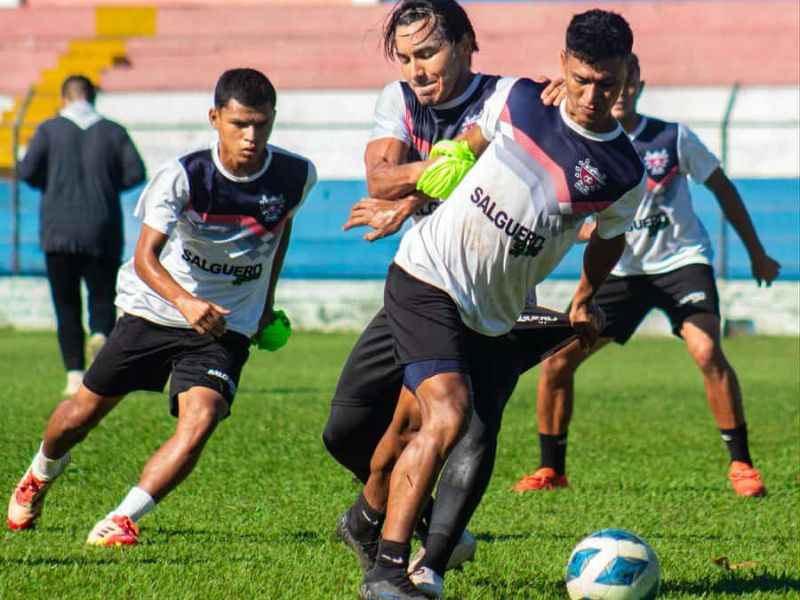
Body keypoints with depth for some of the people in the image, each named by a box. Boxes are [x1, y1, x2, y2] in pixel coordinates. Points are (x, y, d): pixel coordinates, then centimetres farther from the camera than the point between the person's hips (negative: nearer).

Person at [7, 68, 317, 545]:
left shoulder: (297, 176, -12)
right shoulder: (182, 176, -22)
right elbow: (146, 256, -29)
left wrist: (267, 300, 17)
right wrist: (186, 302, -48)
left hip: (228, 327, 1)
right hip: (155, 310, -1)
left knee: (201, 420, -26)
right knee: (84, 412, 11)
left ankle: (123, 520, -20)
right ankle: (41, 475, 44)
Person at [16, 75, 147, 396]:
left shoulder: (50, 129, 2)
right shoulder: (113, 131, 5)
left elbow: (26, 171, -7)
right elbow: (135, 173, -3)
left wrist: (51, 183, 13)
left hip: (59, 233, -1)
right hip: (102, 233, 1)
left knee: (66, 305, 7)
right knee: (103, 297, 10)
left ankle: (75, 376, -3)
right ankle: (100, 334, -24)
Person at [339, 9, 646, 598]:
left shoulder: (625, 174, -5)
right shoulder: (516, 99, -6)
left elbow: (609, 239, 18)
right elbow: (466, 147, 16)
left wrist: (584, 302, 29)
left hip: (492, 316, 4)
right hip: (426, 278, -3)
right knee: (448, 415, -20)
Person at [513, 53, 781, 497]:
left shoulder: (674, 138, -9)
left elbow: (723, 189, 4)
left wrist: (757, 254, 9)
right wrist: (592, 230, -24)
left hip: (682, 261, -3)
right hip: (620, 271, 3)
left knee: (707, 352, -25)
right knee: (557, 360, -6)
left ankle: (741, 464, -12)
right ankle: (551, 470, 10)